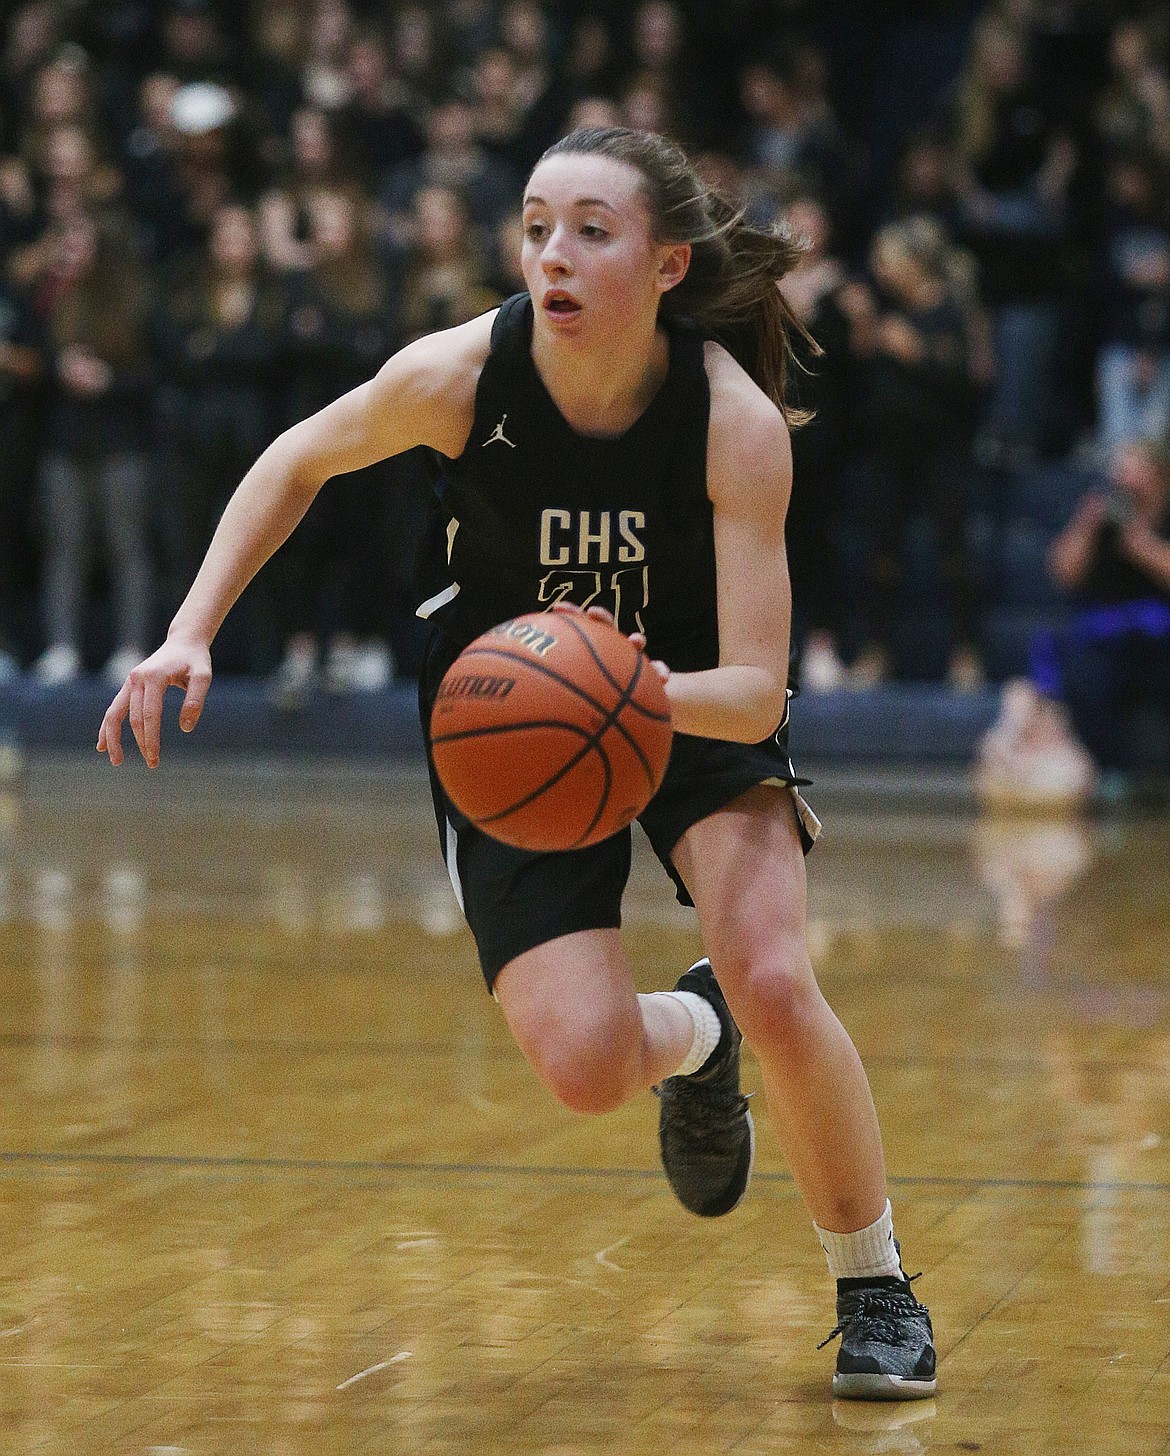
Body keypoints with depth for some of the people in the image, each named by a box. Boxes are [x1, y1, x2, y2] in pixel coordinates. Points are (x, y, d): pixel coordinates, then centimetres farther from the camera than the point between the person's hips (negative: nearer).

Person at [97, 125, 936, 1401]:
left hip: (697, 707, -1)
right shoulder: (459, 375, -26)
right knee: (586, 1068, -17)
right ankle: (692, 1038, 24)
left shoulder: (737, 420, -29)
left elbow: (754, 689, -30)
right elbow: (300, 461, -4)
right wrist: (191, 636, -12)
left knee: (775, 985, -25)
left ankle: (874, 1290, 1)